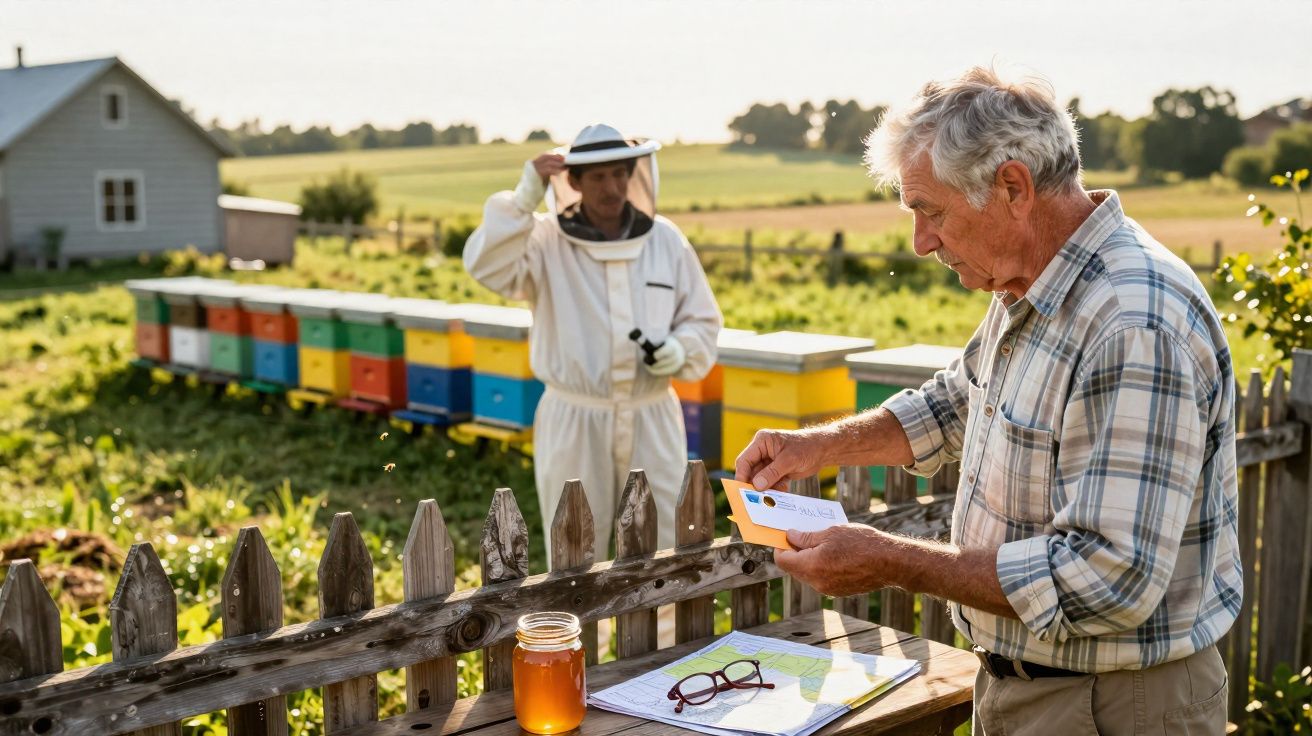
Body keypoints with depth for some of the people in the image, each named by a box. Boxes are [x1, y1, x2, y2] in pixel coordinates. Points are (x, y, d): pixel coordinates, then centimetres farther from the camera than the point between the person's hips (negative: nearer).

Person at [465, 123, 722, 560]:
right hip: (574, 424, -2)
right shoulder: (545, 239, -6)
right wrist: (525, 198, -28)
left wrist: (681, 351, -10)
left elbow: (702, 319, 10)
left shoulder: (666, 240, 3)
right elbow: (488, 267, -24)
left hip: (653, 421, 3)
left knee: (657, 553, 12)